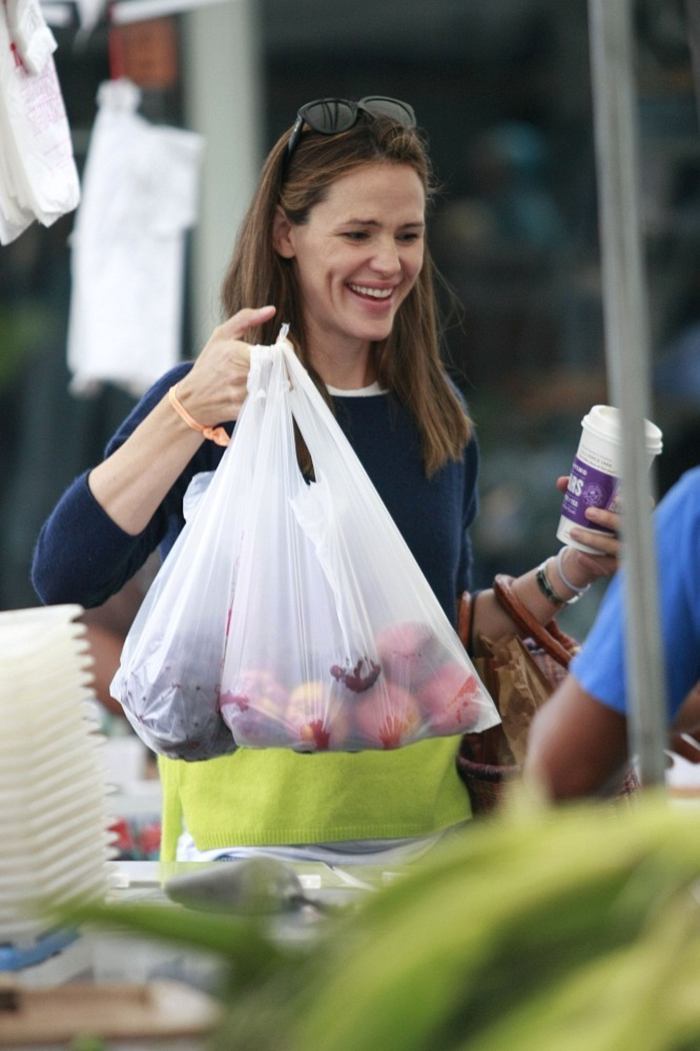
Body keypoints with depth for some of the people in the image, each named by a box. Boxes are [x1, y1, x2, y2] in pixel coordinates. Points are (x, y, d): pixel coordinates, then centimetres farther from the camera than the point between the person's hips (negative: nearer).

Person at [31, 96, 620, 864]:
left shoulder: (437, 415, 10)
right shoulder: (214, 402, -6)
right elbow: (63, 580, -19)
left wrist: (568, 576, 4)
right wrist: (189, 413, -25)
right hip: (254, 822, -4)